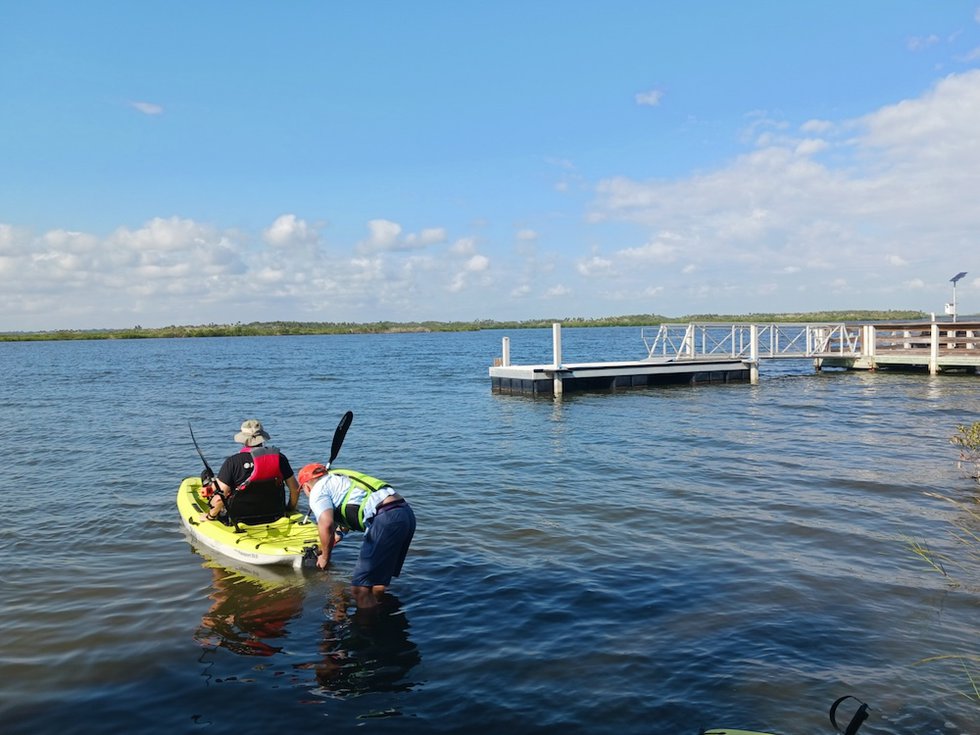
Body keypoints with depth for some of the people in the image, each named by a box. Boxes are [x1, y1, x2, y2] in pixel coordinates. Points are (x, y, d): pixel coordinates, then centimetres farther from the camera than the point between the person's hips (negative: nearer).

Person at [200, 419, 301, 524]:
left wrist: (210, 516, 0)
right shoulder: (279, 457, -9)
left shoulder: (232, 461, -18)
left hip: (240, 520, -3)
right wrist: (290, 509, 17)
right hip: (275, 516, 3)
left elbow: (219, 497, -20)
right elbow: (295, 488, -2)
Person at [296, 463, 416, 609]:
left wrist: (325, 557, 5)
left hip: (386, 519, -9)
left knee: (360, 589, -3)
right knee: (378, 579, 23)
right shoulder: (338, 478, 32)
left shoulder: (318, 490, 6)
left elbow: (326, 524, -12)